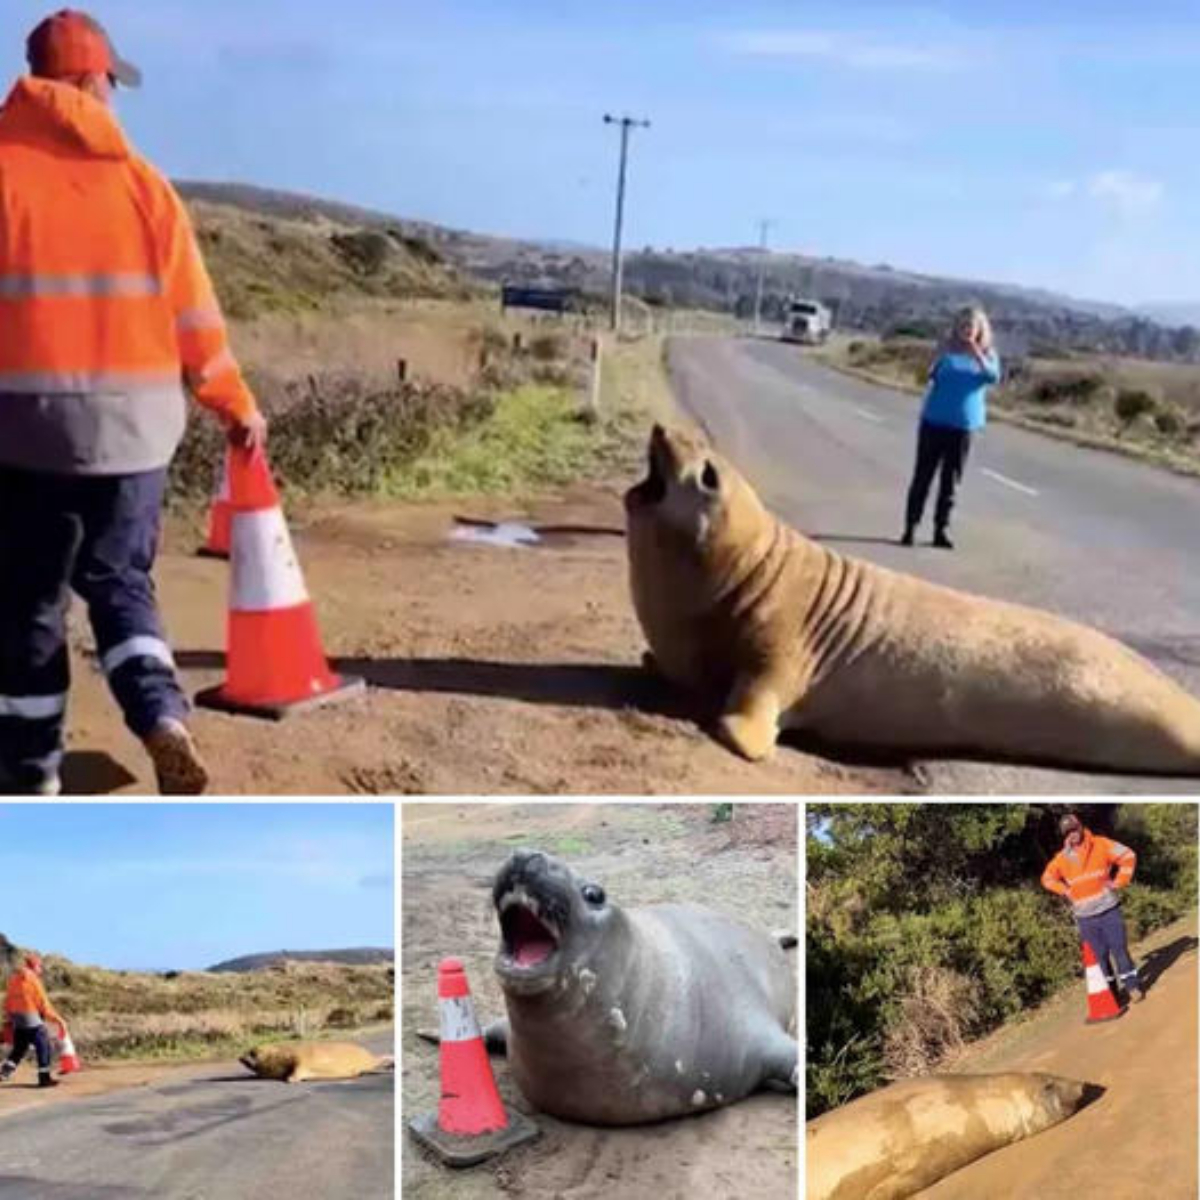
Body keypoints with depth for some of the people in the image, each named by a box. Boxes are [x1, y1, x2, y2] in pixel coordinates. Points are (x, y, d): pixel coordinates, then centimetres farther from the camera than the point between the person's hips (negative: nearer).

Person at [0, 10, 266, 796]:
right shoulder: (140, 181, 5)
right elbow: (193, 313, 6)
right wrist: (237, 407, 17)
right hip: (136, 422, 2)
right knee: (121, 581, 16)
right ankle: (164, 716, -6)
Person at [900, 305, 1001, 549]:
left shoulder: (987, 355, 3)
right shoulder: (947, 351, 0)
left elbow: (993, 377, -15)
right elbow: (932, 375, -11)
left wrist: (976, 353, -24)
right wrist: (944, 355, -27)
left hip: (963, 426, 1)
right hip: (934, 421, -1)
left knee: (951, 480, 4)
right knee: (923, 475, 1)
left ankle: (941, 529, 10)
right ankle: (910, 527, 5)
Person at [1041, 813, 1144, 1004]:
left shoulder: (1101, 845, -4)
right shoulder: (1062, 858, 3)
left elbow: (1128, 856, -4)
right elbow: (1047, 878, 13)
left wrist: (1118, 882, -8)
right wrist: (1066, 891, 1)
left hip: (1108, 909, -2)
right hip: (1085, 916, 2)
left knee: (1119, 948, 0)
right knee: (1099, 955, 7)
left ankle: (1132, 986, 11)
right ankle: (1109, 991, 16)